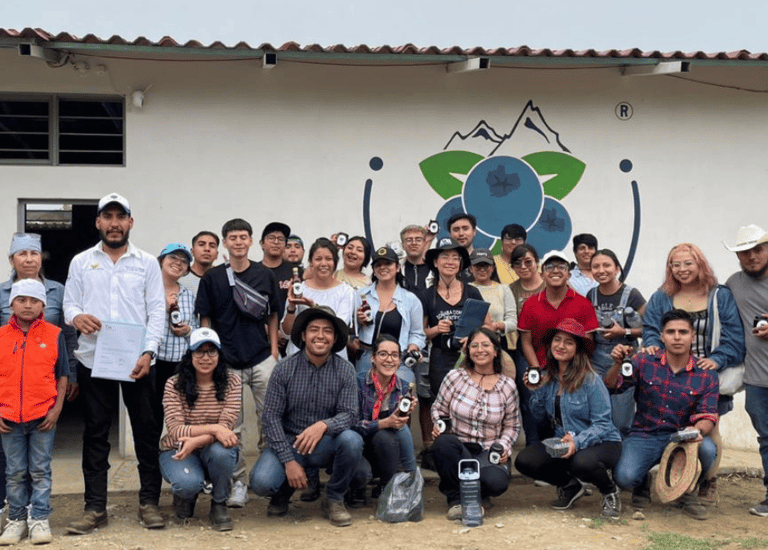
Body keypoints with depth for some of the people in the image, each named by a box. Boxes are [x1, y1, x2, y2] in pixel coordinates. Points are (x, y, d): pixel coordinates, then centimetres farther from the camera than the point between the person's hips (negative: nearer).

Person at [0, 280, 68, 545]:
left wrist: (57, 409, -5)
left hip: (43, 417, -2)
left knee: (40, 471, 3)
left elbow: (62, 376, 3)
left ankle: (39, 519, 11)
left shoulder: (54, 335, 1)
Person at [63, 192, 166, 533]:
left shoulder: (147, 263, 8)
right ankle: (95, 508, 11)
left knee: (146, 430, 2)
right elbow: (69, 303, 9)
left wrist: (148, 352, -12)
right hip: (93, 360, 1)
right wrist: (76, 316, -17)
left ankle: (149, 502, 12)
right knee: (96, 433, 4)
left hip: (137, 361, -1)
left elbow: (157, 311, 2)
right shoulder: (81, 262, 12)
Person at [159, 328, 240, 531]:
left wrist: (196, 441, -34)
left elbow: (226, 427, -17)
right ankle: (185, 496, 8)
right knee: (189, 483, -33)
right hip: (177, 452, -1)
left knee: (221, 451, -35)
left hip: (215, 449, 1)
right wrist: (213, 429, -34)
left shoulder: (231, 382, -8)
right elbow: (175, 430, -20)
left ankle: (219, 504, -6)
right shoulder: (174, 384, -11)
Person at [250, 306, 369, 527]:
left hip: (326, 444, 1)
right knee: (261, 482, -27)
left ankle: (334, 498, -4)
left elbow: (349, 414, -12)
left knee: (352, 440, -32)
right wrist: (289, 461, -18)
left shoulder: (345, 370, -5)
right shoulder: (285, 368, -7)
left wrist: (324, 425, -36)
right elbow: (271, 416, -9)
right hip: (289, 442, 0)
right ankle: (285, 490, 13)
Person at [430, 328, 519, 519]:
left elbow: (512, 425, 12)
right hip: (457, 448, 0)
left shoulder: (507, 386, 4)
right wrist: (439, 425, -11)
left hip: (489, 453, 0)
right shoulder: (454, 377, 0)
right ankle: (455, 498, -12)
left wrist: (503, 445, -6)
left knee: (496, 482, -33)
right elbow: (438, 409, 11)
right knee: (444, 442, -37)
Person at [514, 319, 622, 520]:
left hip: (602, 443, -6)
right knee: (523, 460, -16)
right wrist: (535, 391, -5)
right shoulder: (547, 377, 3)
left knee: (582, 462, -39)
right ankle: (570, 485, 12)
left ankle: (610, 492, -2)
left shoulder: (590, 380, -15)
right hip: (563, 443, 6)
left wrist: (577, 442, -34)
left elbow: (602, 424, -17)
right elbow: (540, 413, 14)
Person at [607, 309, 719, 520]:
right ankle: (642, 485, 15)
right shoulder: (645, 362, -1)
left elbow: (708, 417, -5)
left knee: (707, 448, -32)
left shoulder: (706, 376, 0)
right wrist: (617, 364, -26)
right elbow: (611, 386, -5)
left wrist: (698, 430, -29)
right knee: (624, 477, -29)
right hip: (644, 435, -1)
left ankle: (688, 492, 3)